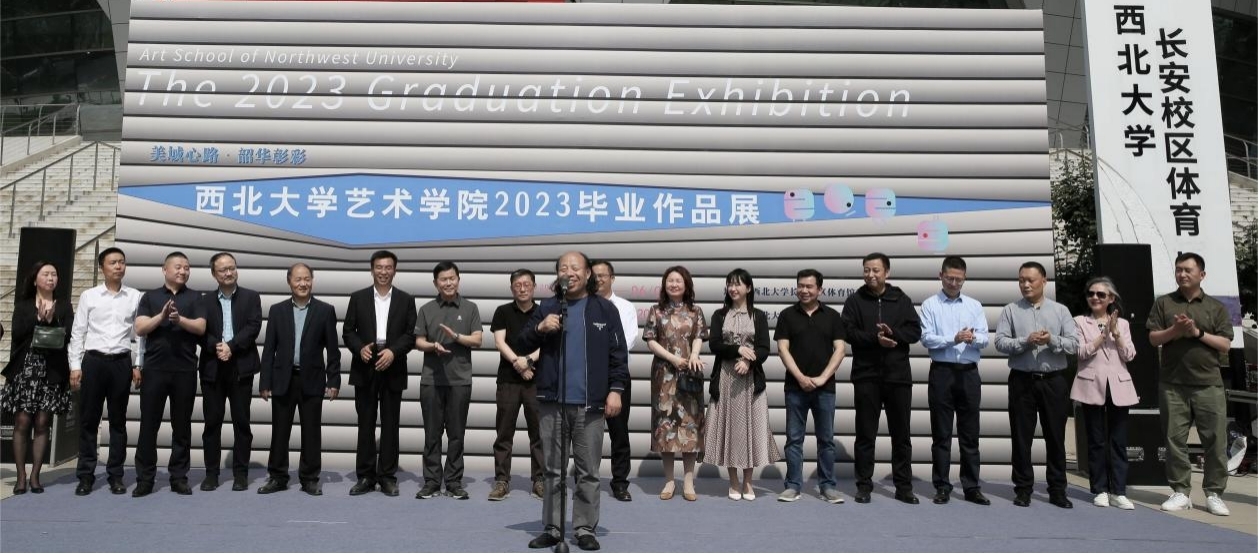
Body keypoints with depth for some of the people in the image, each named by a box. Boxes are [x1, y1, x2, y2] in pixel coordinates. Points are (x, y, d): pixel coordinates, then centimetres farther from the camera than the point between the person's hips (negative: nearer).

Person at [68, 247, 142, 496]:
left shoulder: (135, 297, 5)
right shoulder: (88, 296, 4)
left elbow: (139, 334, 6)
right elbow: (77, 333, 4)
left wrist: (137, 365, 2)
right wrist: (75, 366, -2)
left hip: (122, 362, 0)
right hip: (93, 361, 0)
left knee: (118, 420, 7)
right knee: (88, 419, 4)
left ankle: (116, 475, 14)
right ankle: (86, 475, 13)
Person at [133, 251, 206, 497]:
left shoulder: (194, 297, 9)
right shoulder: (150, 297, 10)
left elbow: (201, 327, -3)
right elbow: (139, 328, 0)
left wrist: (179, 319, -19)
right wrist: (162, 316, -14)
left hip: (185, 369, 0)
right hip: (154, 368, 0)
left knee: (182, 425, 4)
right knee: (149, 424, 3)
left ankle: (179, 477, 12)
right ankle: (145, 478, 11)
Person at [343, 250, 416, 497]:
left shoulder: (406, 300, 6)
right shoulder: (358, 298, 7)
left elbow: (411, 335, 0)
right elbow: (348, 331, 4)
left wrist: (393, 351, -16)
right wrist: (360, 348, -15)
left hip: (393, 369, 0)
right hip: (365, 368, 1)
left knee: (390, 425, 3)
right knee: (365, 424, 5)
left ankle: (388, 476, 11)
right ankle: (365, 476, 13)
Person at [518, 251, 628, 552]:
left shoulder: (605, 309, 3)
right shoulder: (546, 307, 8)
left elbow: (618, 353, 2)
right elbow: (522, 345, 7)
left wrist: (615, 389, -6)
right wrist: (539, 328, -12)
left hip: (589, 404, -2)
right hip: (552, 402, 2)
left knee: (588, 472, 5)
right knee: (553, 469, 9)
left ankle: (585, 529, 16)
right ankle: (551, 528, 18)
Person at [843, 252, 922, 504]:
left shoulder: (902, 300, 7)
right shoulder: (855, 301, 3)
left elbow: (915, 331, -1)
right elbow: (849, 332, -7)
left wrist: (893, 333, -18)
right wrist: (875, 338, -21)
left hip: (898, 375, 1)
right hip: (866, 376, -1)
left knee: (901, 433, 8)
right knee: (865, 433, 5)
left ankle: (904, 487, 18)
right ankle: (864, 485, 13)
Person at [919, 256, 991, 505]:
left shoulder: (975, 305, 11)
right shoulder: (930, 305, 1)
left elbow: (984, 339, 1)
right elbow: (927, 339, -10)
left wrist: (973, 337, -21)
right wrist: (954, 339, -23)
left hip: (969, 373, 3)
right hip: (942, 372, -3)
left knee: (970, 434, 7)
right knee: (941, 434, 3)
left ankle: (972, 487, 15)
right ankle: (942, 487, 11)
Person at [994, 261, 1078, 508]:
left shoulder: (1061, 311, 8)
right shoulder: (1010, 311, 4)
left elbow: (1073, 344, 0)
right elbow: (1001, 342, -6)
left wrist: (1052, 341, -18)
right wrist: (1026, 341, -20)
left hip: (1054, 381, 1)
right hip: (1022, 380, -1)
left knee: (1056, 437, 7)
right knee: (1021, 437, 4)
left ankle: (1058, 490, 17)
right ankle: (1023, 489, 13)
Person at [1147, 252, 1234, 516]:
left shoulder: (1216, 307, 8)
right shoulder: (1163, 303, 9)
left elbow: (1225, 344, 1)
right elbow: (1153, 338, 3)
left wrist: (1198, 332, -12)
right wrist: (1174, 330, -14)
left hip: (1209, 384, 0)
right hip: (1172, 384, 0)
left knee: (1216, 440, 0)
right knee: (1175, 439, 3)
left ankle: (1214, 494, 10)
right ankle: (1181, 492, 10)